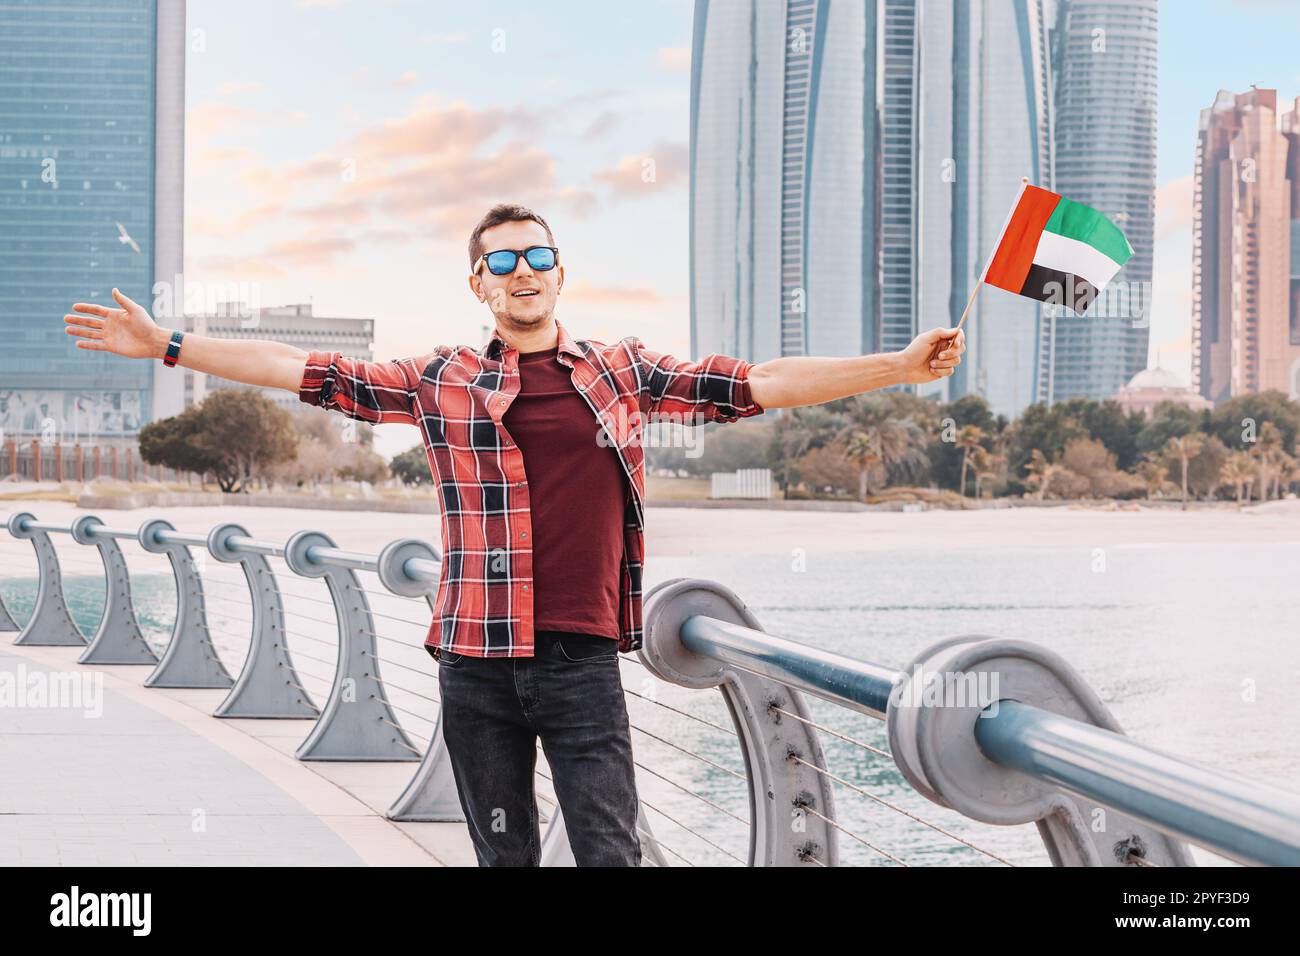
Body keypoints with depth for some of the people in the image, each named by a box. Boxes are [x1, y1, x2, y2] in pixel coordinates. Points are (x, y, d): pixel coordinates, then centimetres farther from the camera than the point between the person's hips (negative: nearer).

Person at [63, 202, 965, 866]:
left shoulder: (624, 371, 7)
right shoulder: (442, 380, 7)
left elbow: (758, 384, 4)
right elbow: (310, 372, 8)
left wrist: (897, 367, -3)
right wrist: (166, 345, 6)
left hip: (584, 659, -1)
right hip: (477, 663, 1)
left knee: (611, 851, -4)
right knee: (505, 853, 10)